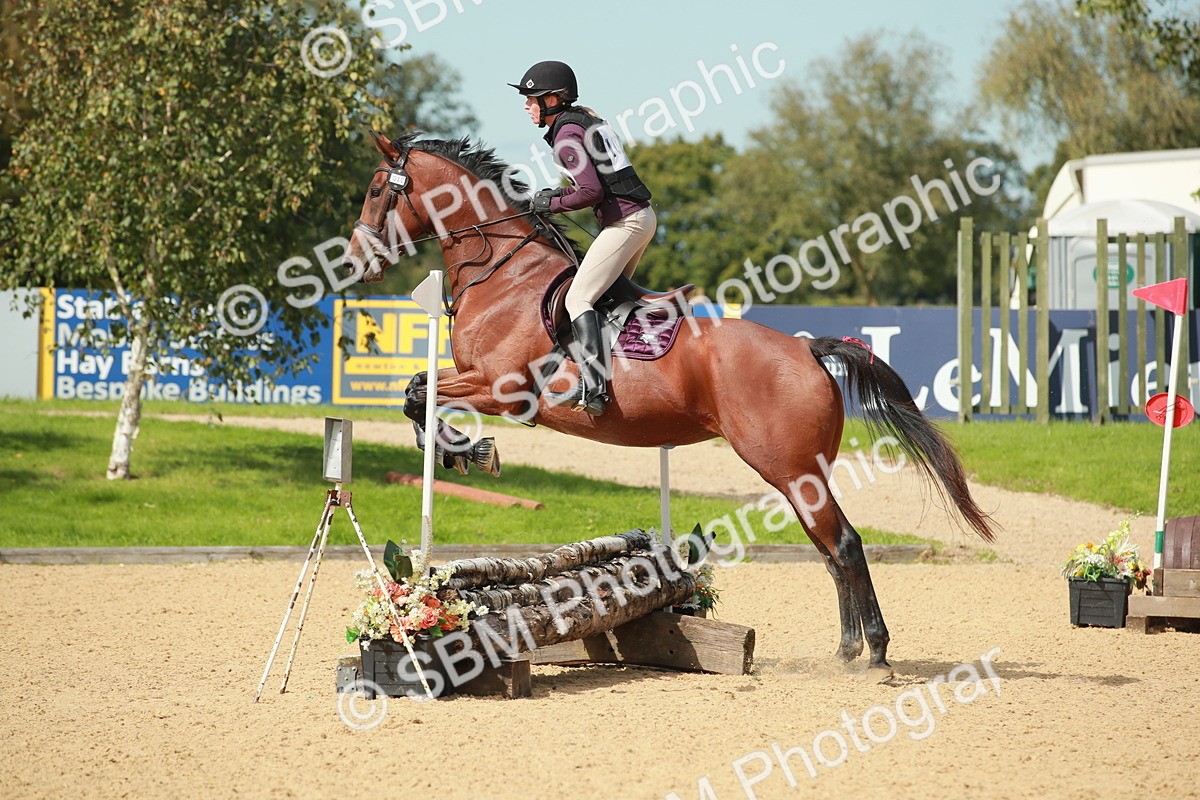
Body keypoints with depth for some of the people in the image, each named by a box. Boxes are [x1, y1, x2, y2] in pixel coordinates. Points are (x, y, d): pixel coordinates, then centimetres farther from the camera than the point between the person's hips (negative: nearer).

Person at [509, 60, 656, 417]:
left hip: (623, 222, -10)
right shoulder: (587, 118, 17)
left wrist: (553, 204, -5)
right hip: (642, 216, 10)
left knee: (578, 298, -15)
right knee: (608, 293, 21)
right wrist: (560, 192, 14)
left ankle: (593, 387, -29)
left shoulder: (566, 135, -12)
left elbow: (592, 192, -20)